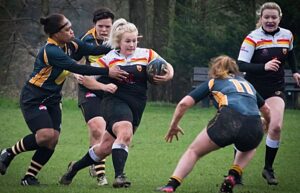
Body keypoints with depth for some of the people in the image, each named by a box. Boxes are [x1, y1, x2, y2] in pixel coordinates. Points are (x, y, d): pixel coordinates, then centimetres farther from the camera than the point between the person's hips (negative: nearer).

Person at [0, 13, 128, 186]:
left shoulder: (70, 45, -2)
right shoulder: (50, 51, -27)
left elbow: (93, 50, 3)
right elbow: (77, 68, -30)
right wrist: (107, 72, -30)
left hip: (52, 99, 8)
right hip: (33, 99, -8)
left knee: (53, 139, -6)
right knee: (46, 134, -24)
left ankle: (30, 177, 4)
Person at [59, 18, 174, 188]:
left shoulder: (146, 55, 3)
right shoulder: (109, 59, -2)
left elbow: (168, 67, 5)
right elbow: (86, 78, 0)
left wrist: (168, 75, -18)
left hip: (136, 108, 4)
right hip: (115, 102, -4)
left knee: (106, 147, 8)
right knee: (125, 133, -33)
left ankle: (75, 168, 28)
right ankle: (119, 176, -35)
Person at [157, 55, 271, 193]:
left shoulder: (213, 82, 25)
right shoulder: (247, 83, 36)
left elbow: (184, 104, 17)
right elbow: (265, 109, 46)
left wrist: (173, 126, 31)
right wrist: (267, 123, 68)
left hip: (228, 120, -3)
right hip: (254, 129, 3)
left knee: (193, 151, 17)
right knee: (248, 148, 38)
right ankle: (232, 178, 15)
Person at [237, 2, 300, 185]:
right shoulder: (253, 38, -15)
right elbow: (241, 65, -24)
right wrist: (263, 67, -37)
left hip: (276, 89, 2)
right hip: (253, 88, -2)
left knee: (276, 126, -17)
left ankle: (268, 169, -1)